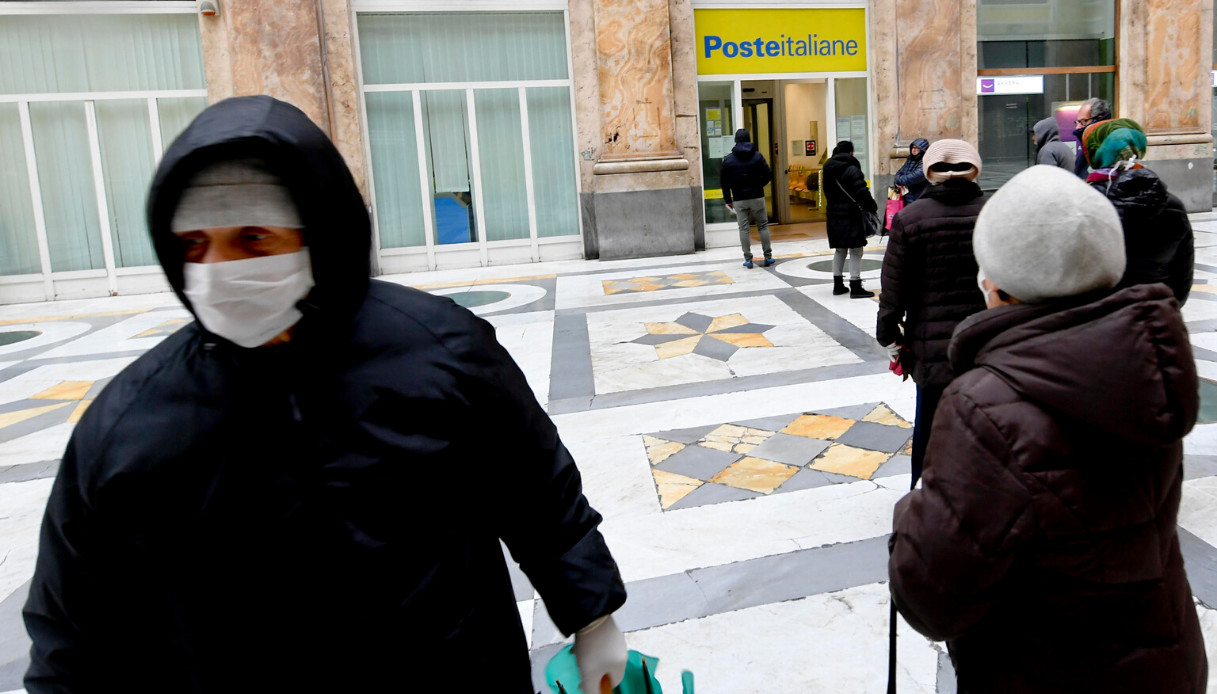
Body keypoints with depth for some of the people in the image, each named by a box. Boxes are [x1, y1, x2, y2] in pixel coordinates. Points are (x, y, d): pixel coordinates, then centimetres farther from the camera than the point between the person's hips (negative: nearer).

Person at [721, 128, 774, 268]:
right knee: (763, 226, 9)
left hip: (739, 200, 0)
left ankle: (748, 259, 2)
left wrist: (728, 200, 11)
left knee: (743, 229, 3)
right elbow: (768, 175, -3)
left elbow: (725, 182, 2)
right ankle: (768, 257, 10)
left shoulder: (728, 159, 0)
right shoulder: (757, 156, -1)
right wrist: (758, 186, 14)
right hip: (757, 197, 0)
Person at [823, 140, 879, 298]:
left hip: (834, 215, 8)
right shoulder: (851, 169, -14)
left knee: (840, 250, 16)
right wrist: (873, 207, -6)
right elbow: (862, 192, -17)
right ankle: (855, 287, -3)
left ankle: (838, 284, 20)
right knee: (856, 251, -3)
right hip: (851, 215, -7)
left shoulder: (828, 170, 10)